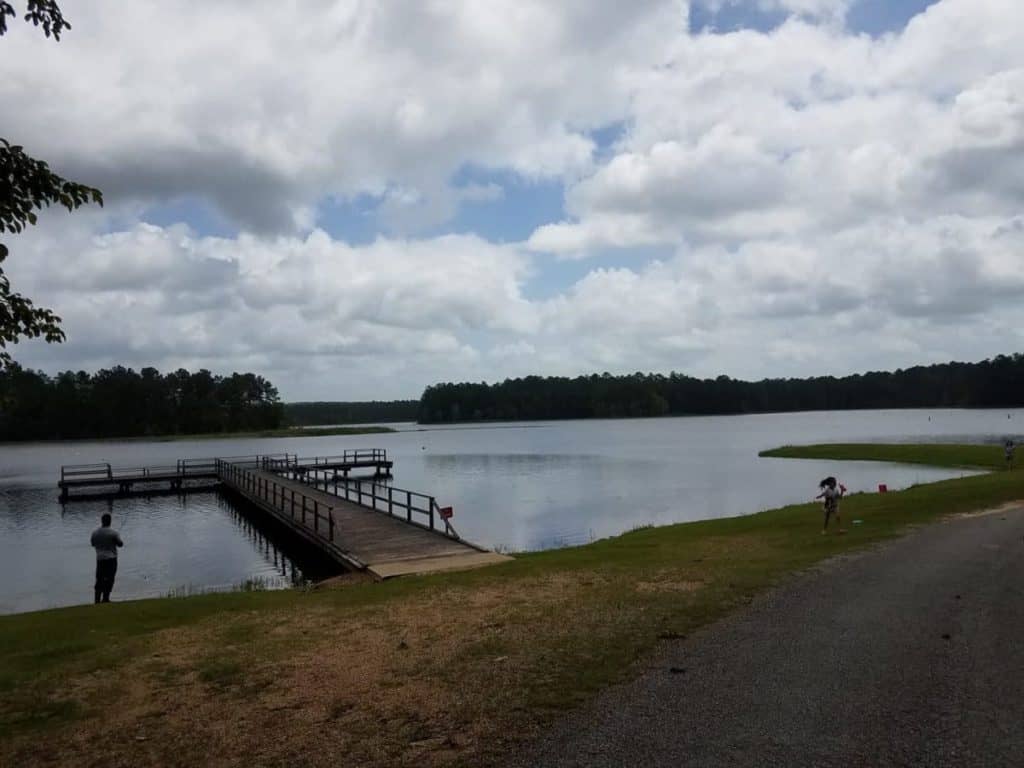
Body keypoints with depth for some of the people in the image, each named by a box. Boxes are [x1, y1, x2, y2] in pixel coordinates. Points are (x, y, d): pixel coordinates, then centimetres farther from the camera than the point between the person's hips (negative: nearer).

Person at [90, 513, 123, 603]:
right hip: (111, 559, -4)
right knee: (109, 579, 2)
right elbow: (120, 544, -4)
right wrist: (117, 539, 15)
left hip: (99, 559, 4)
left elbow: (92, 543, 13)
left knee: (99, 579, 12)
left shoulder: (95, 532, 0)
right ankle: (105, 598, 0)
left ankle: (97, 599, 12)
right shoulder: (113, 533, -12)